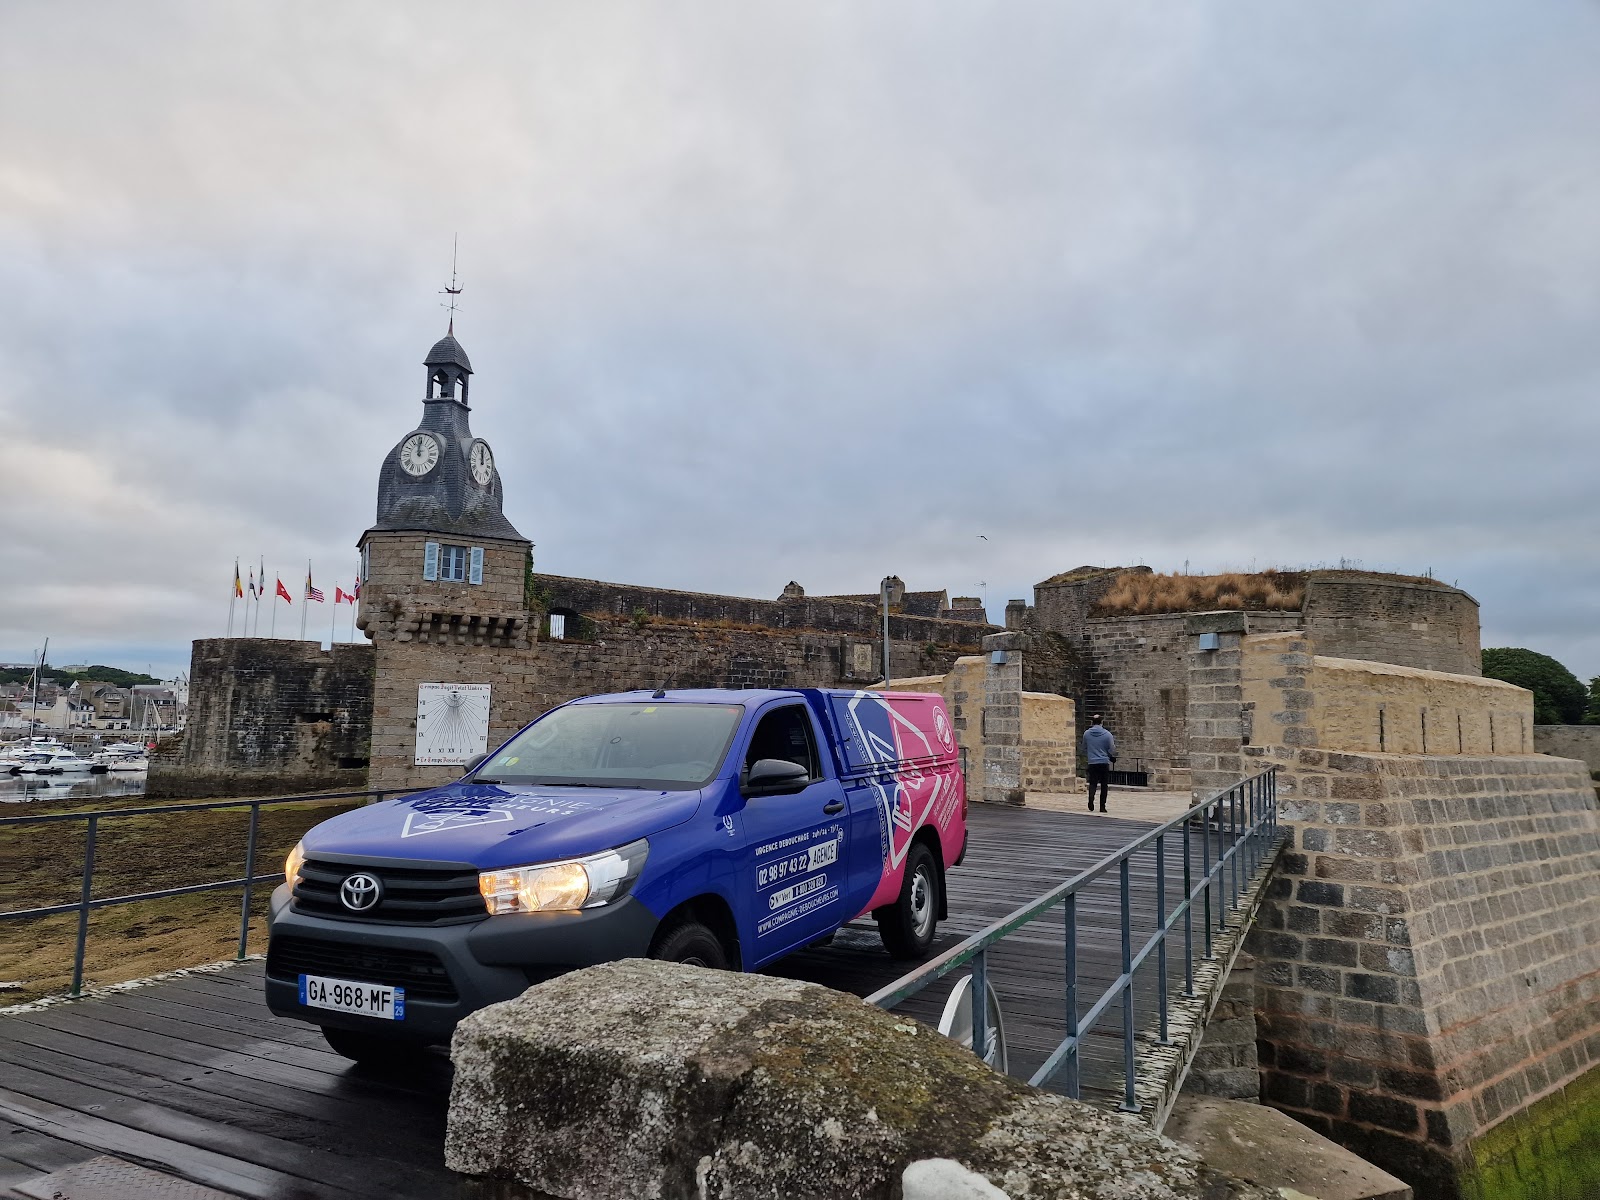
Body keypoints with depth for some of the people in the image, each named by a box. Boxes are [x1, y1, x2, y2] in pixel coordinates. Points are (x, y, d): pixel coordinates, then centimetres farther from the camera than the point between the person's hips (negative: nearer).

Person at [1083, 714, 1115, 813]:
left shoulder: (1086, 733, 0)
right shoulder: (1107, 734, -6)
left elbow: (1084, 748, 13)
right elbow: (1112, 750, -3)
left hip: (1092, 762, 1)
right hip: (1104, 762, -1)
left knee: (1092, 783, 6)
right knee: (1104, 785, 7)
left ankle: (1091, 799, -20)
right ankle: (1102, 806, 7)